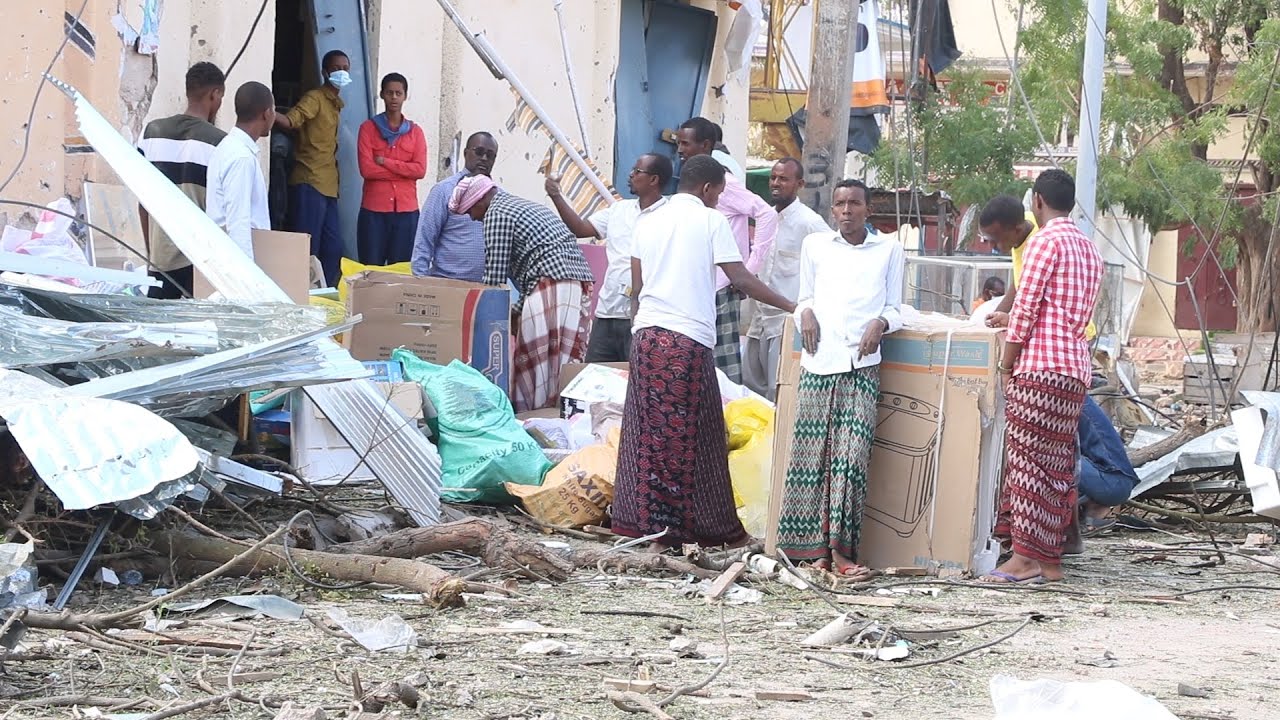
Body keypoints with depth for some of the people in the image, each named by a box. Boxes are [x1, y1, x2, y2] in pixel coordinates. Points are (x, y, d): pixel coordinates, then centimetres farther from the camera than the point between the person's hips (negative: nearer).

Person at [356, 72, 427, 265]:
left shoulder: (415, 131, 11)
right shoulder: (368, 128, 5)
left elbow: (420, 170, -2)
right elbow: (366, 169, -7)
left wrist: (385, 162, -8)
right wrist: (404, 170, -5)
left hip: (406, 211, 2)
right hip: (374, 210, -2)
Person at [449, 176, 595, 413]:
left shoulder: (497, 213, 0)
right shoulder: (527, 206, 28)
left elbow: (495, 275, -4)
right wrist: (515, 312, 25)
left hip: (552, 290, -9)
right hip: (579, 288, 9)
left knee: (534, 370, -5)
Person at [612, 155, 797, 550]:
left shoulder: (649, 222, 15)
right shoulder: (711, 221, -1)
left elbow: (636, 289, 15)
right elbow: (741, 279, -5)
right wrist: (790, 306, 1)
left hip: (647, 336, 5)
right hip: (689, 339, -5)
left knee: (650, 432, 6)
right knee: (692, 436, -1)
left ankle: (650, 525, 6)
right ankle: (715, 528, 6)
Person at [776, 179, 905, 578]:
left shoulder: (888, 249, 12)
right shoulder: (815, 245, 15)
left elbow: (894, 307, 15)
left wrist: (880, 323, -6)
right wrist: (806, 313, 0)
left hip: (861, 362, -1)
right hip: (818, 360, 2)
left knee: (851, 455, -10)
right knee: (812, 453, -4)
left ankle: (840, 550, -12)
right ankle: (816, 548, -2)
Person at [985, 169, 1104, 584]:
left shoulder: (1046, 240, -7)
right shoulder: (1089, 249, 21)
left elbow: (1027, 306, -10)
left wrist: (1007, 360, -1)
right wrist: (1011, 320, 31)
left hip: (1042, 364, -9)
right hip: (1076, 369, 9)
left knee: (1029, 458, -8)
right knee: (1055, 463, 8)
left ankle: (1027, 557, -11)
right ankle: (1049, 560, 8)